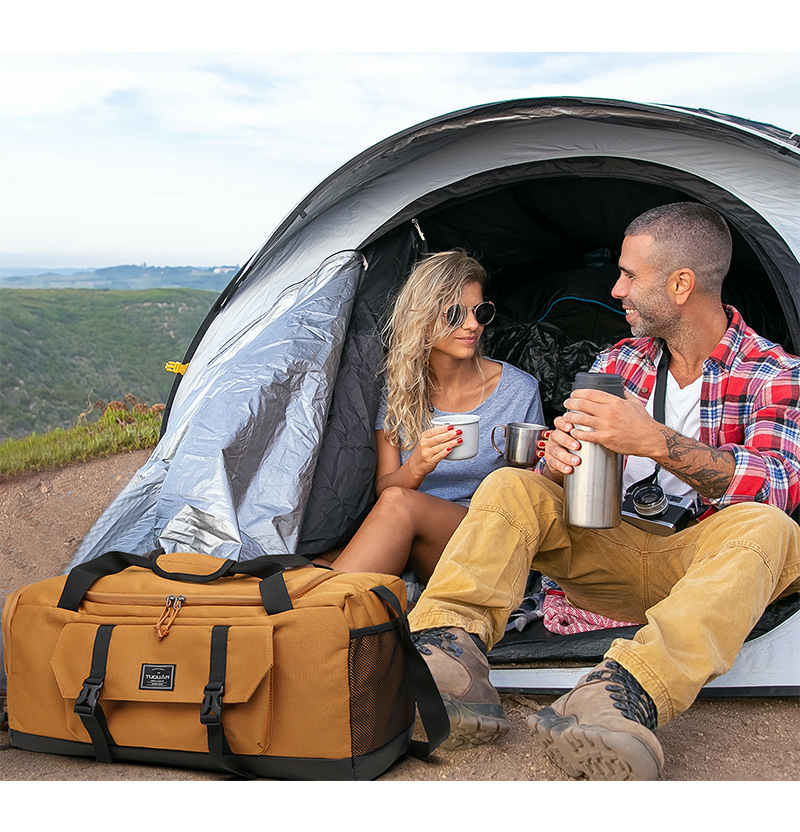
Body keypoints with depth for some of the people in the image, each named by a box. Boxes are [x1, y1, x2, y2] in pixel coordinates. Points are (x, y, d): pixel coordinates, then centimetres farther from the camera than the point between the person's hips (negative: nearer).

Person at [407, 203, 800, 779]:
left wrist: (656, 441, -38)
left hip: (698, 570, -3)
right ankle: (448, 646, -37)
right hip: (609, 551, 4)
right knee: (511, 488, -17)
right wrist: (557, 463, -21)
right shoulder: (618, 362, 7)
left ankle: (627, 693, -57)